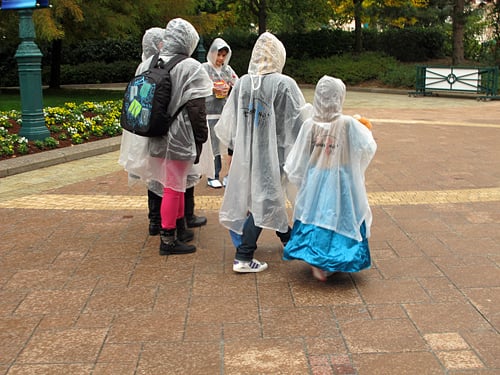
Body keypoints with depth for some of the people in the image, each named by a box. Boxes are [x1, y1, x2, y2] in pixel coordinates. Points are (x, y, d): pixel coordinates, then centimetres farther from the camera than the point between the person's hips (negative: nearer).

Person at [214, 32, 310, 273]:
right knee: (264, 202, 2)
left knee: (271, 195, 21)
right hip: (273, 153, -5)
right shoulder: (284, 84, -16)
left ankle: (286, 237, 39)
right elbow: (299, 121, -11)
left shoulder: (242, 83, -3)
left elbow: (228, 122, 6)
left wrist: (235, 146, 21)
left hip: (246, 151, 5)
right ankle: (243, 257, 2)